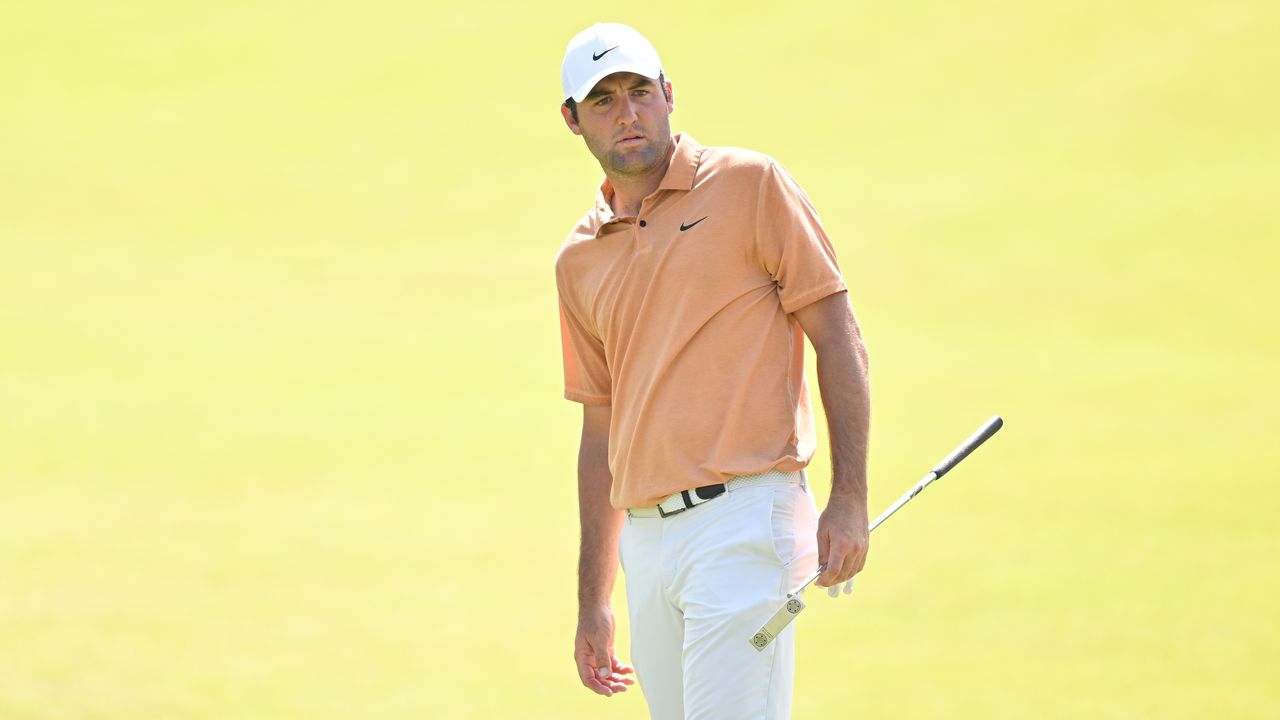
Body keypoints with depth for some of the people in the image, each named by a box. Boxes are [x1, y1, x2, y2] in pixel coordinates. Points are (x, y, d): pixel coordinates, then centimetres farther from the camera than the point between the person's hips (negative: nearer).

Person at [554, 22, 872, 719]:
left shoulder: (750, 186, 2)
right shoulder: (579, 261, 17)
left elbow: (838, 338, -1)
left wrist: (849, 499, -10)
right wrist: (593, 600, 19)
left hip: (744, 518, -6)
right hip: (645, 540, 6)